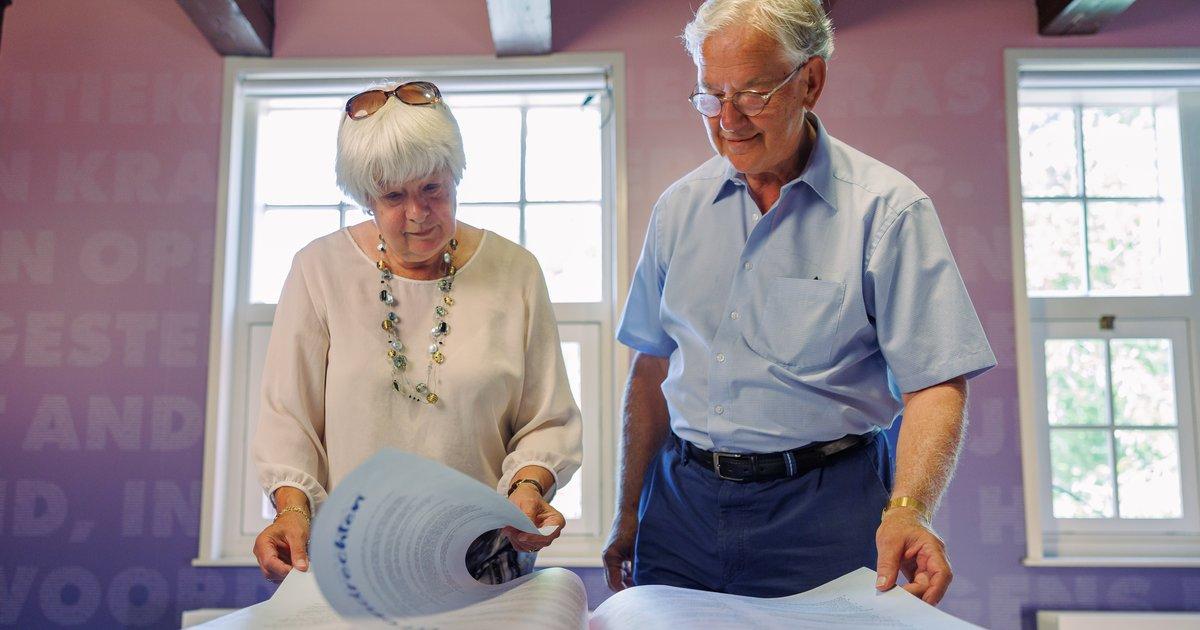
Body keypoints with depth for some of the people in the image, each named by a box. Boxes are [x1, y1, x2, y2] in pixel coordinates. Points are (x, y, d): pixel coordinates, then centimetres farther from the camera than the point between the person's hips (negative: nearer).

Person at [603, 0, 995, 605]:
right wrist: (629, 512, 10)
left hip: (822, 510, -3)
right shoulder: (679, 208, 7)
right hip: (681, 499, 4)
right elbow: (653, 367, 11)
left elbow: (935, 382, -11)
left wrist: (907, 511, -27)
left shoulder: (888, 209, -7)